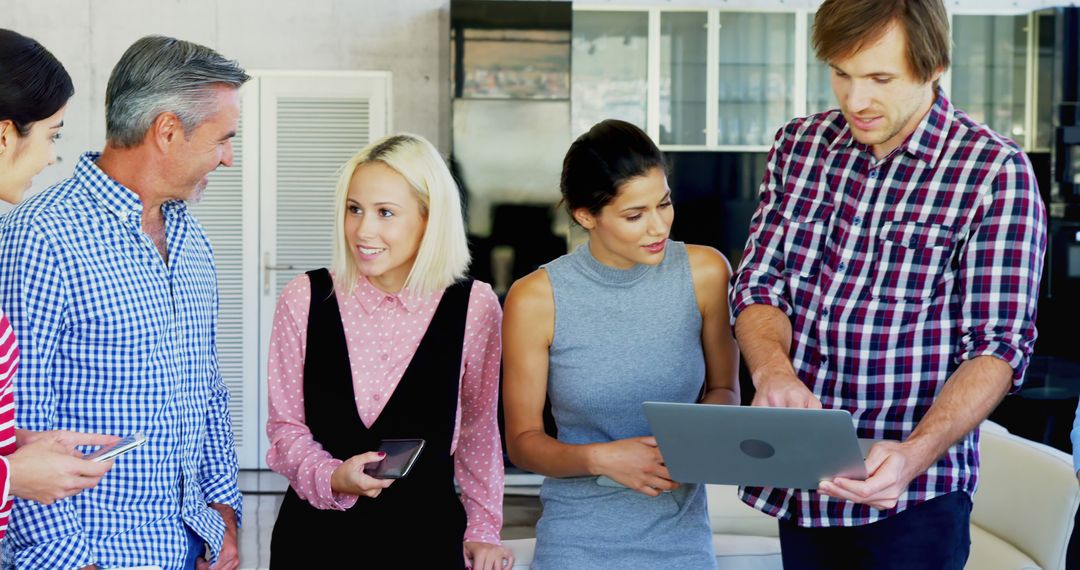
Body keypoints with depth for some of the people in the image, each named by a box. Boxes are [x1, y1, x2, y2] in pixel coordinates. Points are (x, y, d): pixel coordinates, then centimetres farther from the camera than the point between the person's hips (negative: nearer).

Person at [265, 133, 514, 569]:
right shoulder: (304, 299, -5)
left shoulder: (473, 307, -6)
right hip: (316, 534, 1)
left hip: (426, 533, 0)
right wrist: (332, 477, -16)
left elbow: (480, 431, 6)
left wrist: (483, 531, 6)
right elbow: (285, 425, 1)